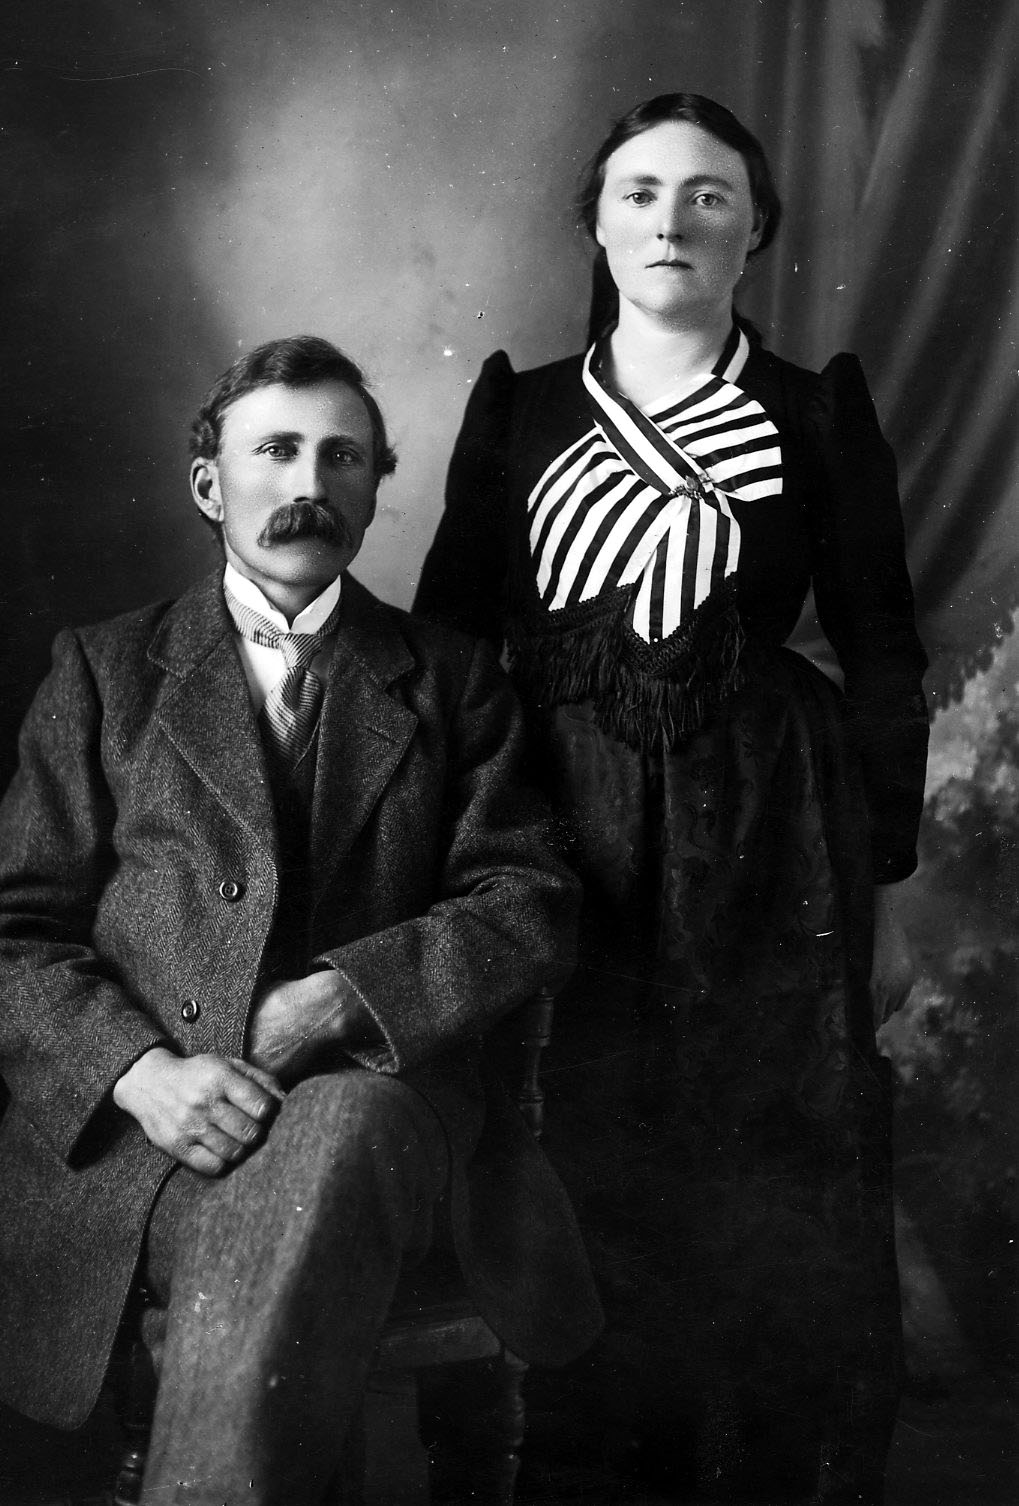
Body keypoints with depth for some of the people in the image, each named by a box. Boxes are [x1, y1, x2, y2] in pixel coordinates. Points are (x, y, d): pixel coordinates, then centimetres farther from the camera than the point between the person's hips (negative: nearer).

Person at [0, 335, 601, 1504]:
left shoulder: (451, 681, 16)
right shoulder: (105, 671, 14)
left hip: (371, 1091, 1)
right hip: (139, 1125, 0)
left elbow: (530, 904, 6)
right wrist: (141, 1068, -14)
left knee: (322, 1150, -35)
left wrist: (337, 997, -11)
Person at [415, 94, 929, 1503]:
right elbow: (449, 631, 6)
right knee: (611, 1213, 9)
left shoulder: (819, 413, 3)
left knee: (787, 1228, 4)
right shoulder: (519, 409, 7)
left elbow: (884, 658, 5)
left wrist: (883, 886, 2)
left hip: (775, 856, -1)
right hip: (568, 852, 2)